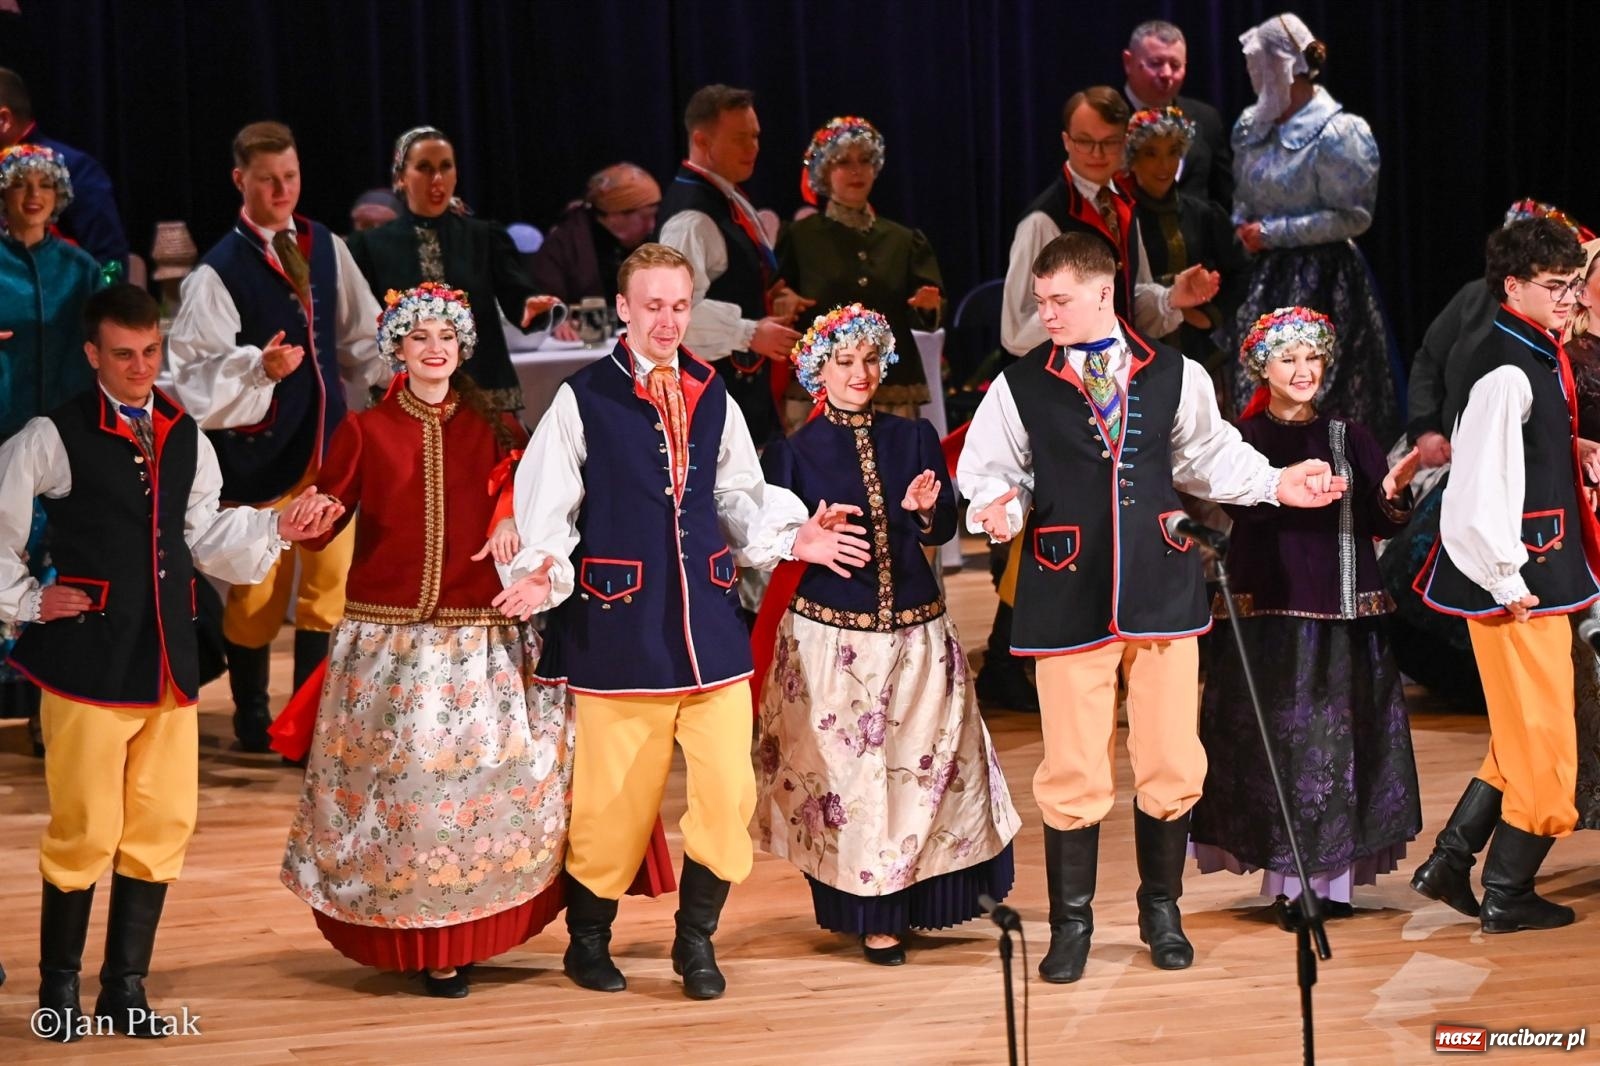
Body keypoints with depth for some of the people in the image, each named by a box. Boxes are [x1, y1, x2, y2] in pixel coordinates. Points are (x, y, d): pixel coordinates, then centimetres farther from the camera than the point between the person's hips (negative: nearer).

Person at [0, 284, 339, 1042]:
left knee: (161, 828, 7)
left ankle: (125, 991, 18)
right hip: (89, 660, -5)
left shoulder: (185, 438, 11)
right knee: (85, 831, -1)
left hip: (168, 660, 5)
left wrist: (279, 527, 0)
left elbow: (206, 539, 13)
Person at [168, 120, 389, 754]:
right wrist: (257, 366, -33)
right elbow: (198, 369, -17)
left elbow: (359, 337, 13)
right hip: (258, 448, -5)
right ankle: (251, 718, 22)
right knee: (257, 589, 6)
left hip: (327, 439, 5)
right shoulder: (219, 271, -12)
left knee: (329, 583, 7)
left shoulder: (325, 248, 4)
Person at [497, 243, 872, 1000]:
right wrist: (543, 574, -23)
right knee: (615, 797, 3)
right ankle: (588, 939, 23)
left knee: (729, 788, -1)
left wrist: (793, 537, 3)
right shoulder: (584, 398, -4)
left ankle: (696, 937, 17)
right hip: (618, 626, -4)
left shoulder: (712, 396, 9)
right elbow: (546, 507, -7)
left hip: (709, 623, 4)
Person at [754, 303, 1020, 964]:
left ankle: (911, 896, 15)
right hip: (833, 637, -3)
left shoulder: (914, 438, 8)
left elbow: (944, 531, 9)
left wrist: (926, 510, -13)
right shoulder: (794, 452, 0)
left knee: (929, 762, 1)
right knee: (847, 770, 0)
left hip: (916, 632, 3)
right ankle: (870, 914, 9)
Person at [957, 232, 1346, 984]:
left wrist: (1278, 484, 4)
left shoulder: (1175, 376, 5)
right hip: (1067, 600, -1)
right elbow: (987, 473, 4)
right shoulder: (1019, 387, 1)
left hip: (1161, 591, 2)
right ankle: (1071, 922, 17)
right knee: (1073, 771, 0)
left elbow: (1211, 456, 15)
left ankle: (1161, 909, 25)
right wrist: (1002, 507, -17)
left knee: (1172, 765, 5)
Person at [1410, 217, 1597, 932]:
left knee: (1522, 740, 17)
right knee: (1542, 743, 0)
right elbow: (1481, 487, -24)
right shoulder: (1507, 371, -19)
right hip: (1514, 586, -10)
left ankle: (1448, 864, 24)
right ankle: (1507, 897, 11)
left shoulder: (1541, 359, 13)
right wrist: (1508, 583, -20)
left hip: (1541, 578, 10)